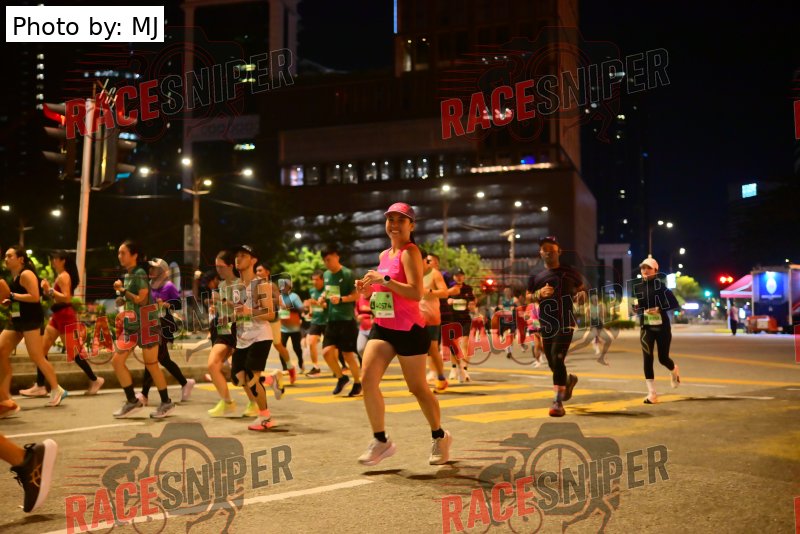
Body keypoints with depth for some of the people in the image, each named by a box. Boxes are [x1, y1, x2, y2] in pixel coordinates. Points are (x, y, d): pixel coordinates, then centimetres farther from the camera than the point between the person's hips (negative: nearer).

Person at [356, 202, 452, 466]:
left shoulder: (410, 252, -10)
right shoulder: (384, 255, 13)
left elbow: (416, 293, -23)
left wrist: (384, 280, -28)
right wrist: (369, 289, 7)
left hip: (409, 330, -6)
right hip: (382, 328, 7)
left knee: (418, 387, 6)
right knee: (368, 379, -11)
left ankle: (440, 437, 28)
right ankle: (381, 441, 2)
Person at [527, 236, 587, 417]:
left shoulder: (569, 272, 1)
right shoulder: (536, 276, 7)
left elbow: (582, 288, 13)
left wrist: (582, 294, -11)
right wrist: (539, 294, -12)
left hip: (565, 323, -4)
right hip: (546, 325, 4)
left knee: (557, 359, -18)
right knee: (553, 363, 12)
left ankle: (558, 402, -15)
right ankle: (569, 380, 46)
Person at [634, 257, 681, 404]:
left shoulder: (660, 285, -9)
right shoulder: (638, 288, 3)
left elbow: (675, 304, -12)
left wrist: (659, 309, -24)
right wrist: (636, 309, -8)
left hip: (662, 326, -3)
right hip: (646, 327, 3)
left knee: (663, 358, 8)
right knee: (647, 359, -10)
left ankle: (674, 371, 46)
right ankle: (652, 394, -6)